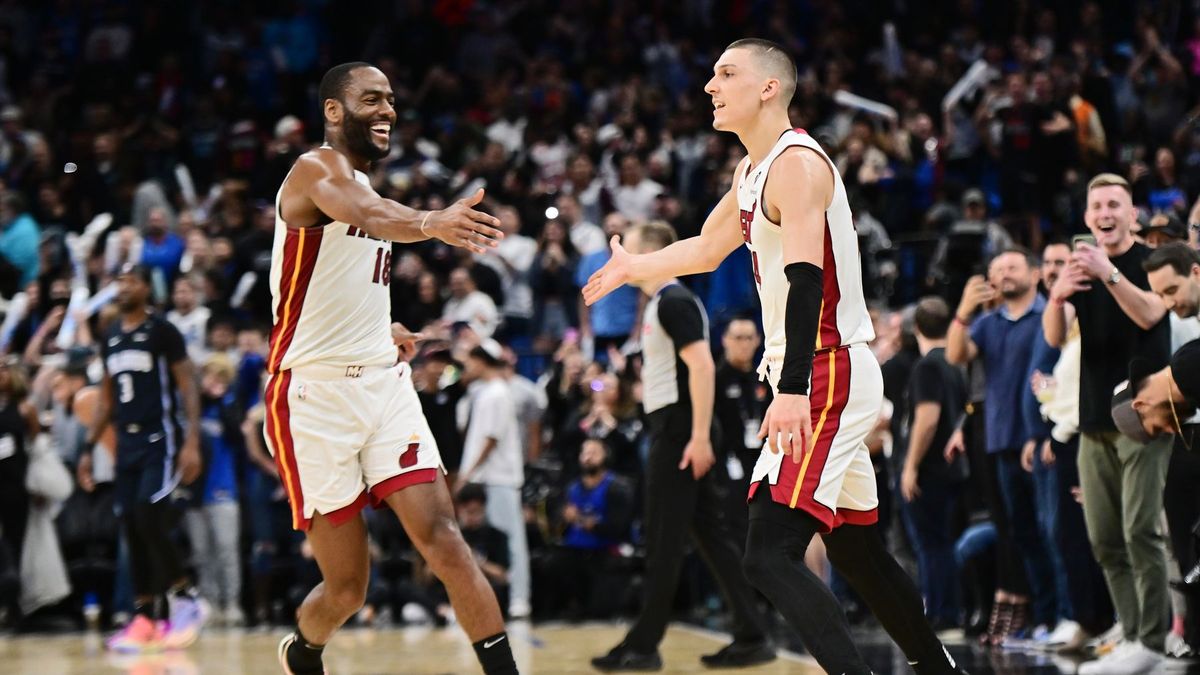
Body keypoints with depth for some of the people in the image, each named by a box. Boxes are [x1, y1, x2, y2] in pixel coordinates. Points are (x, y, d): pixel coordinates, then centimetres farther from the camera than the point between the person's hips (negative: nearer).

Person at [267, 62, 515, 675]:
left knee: (443, 539, -12)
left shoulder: (365, 185, 17)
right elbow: (367, 214, -35)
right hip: (315, 395, -7)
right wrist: (429, 223, -57)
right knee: (347, 586, 1)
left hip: (384, 384, 7)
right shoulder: (316, 170, -11)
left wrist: (382, 333, 11)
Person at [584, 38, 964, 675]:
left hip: (829, 377, -10)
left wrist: (792, 389, -37)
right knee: (856, 550, 20)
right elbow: (706, 248, 34)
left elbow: (805, 277, -27)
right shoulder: (752, 170, 15)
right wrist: (631, 268, 42)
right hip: (820, 378, 10)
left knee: (769, 556, -20)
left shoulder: (796, 162, -15)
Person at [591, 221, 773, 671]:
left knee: (663, 544, -5)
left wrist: (699, 437, -25)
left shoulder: (674, 302, -13)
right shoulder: (661, 303, 17)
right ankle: (751, 638, 8)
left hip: (681, 432, -10)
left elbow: (702, 367, -21)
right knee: (713, 537, 8)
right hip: (678, 432, 10)